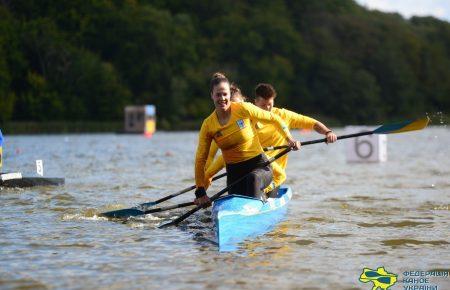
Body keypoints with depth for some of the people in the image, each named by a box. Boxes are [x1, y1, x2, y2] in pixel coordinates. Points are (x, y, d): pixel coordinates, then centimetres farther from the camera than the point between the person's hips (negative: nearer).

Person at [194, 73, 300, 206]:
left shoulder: (243, 109, -9)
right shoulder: (208, 125, -3)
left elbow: (274, 119, 3)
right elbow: (200, 160, 0)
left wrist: (289, 139, -7)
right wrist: (200, 192, -5)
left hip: (259, 165, -3)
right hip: (234, 172, 3)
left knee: (253, 178, -37)